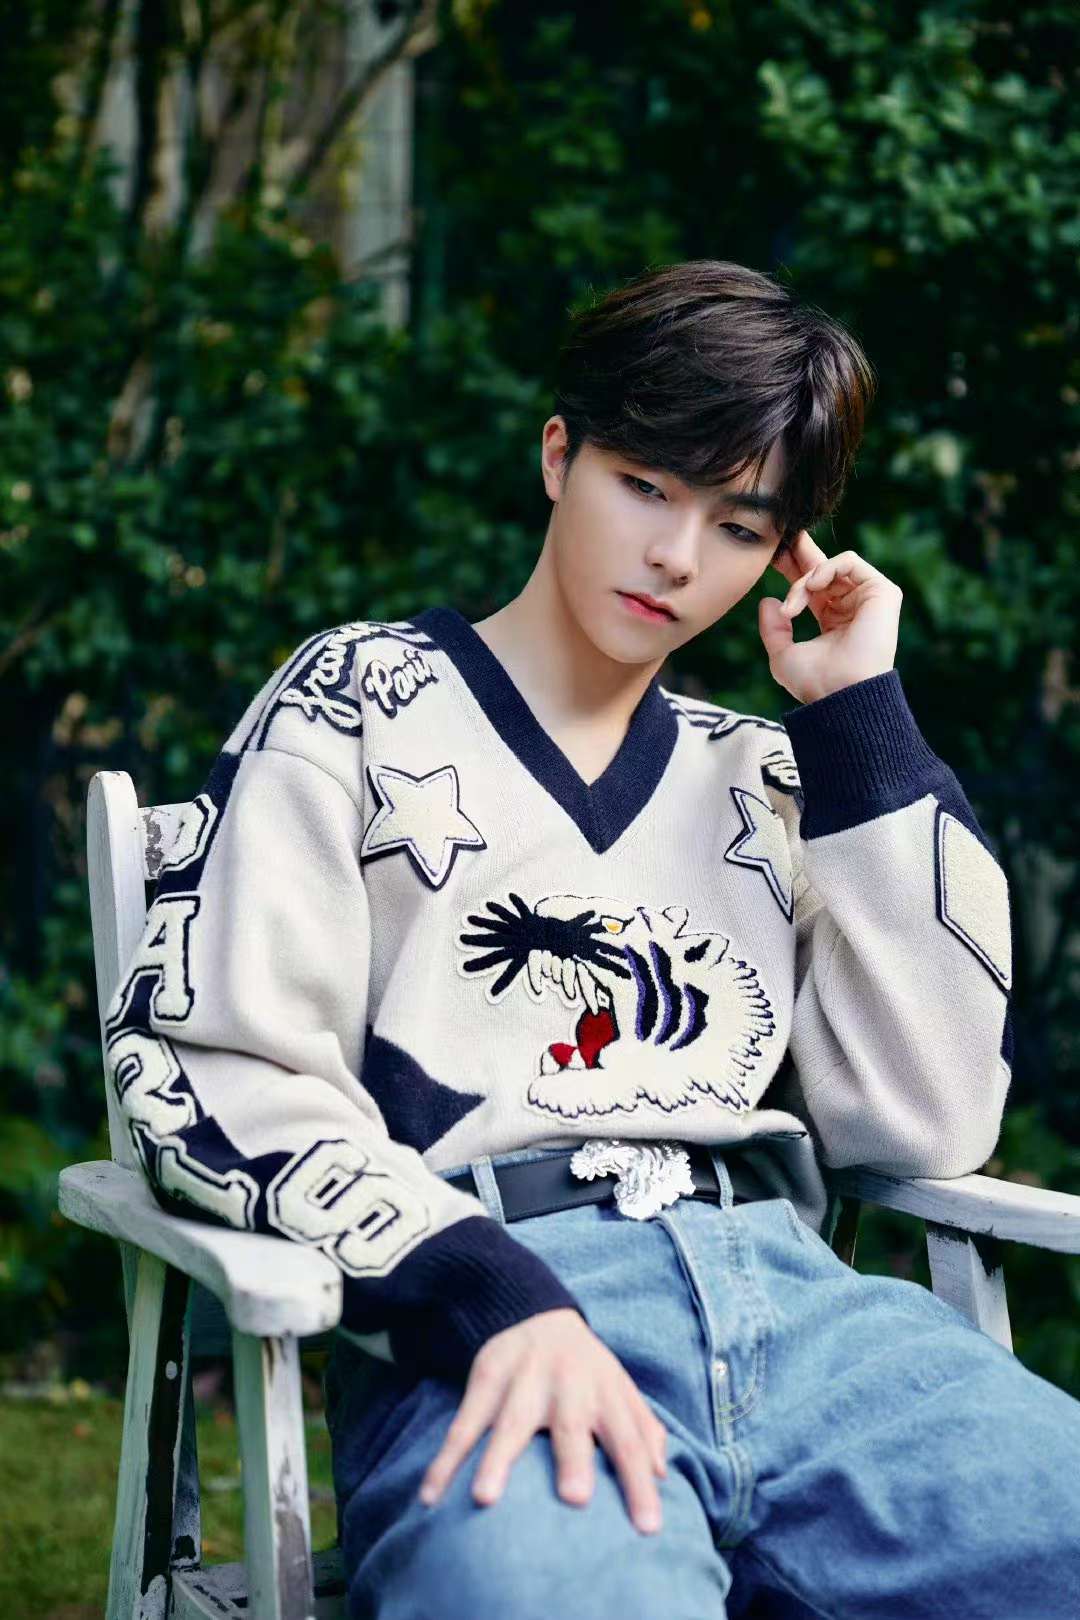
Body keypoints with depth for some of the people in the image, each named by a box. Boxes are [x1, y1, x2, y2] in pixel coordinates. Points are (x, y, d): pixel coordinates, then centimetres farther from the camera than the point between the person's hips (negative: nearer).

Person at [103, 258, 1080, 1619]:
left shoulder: (761, 777, 23)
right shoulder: (362, 702, 12)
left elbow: (929, 1124, 12)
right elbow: (206, 1066, 0)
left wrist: (862, 723, 13)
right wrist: (490, 1291, -16)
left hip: (786, 1296, 4)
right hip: (481, 1332, -4)